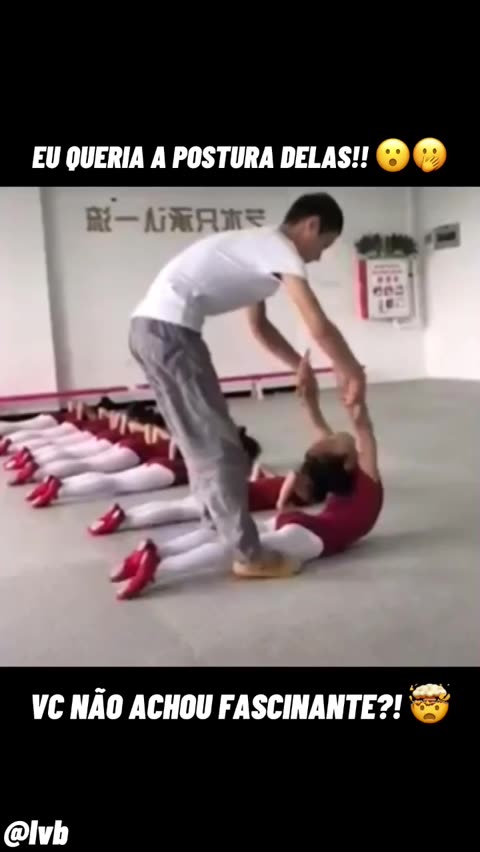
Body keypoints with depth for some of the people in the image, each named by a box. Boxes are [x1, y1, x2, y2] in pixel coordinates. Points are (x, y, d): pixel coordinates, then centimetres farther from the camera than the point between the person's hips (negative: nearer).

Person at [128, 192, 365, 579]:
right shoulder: (280, 249, -5)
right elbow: (320, 327, -13)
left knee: (201, 441, 18)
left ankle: (221, 528, 29)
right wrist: (354, 374, 2)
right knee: (219, 444, -5)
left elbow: (260, 327, 33)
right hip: (170, 329, -10)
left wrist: (300, 367, 28)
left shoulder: (261, 247, 24)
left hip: (148, 326, 10)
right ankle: (249, 553, 3)